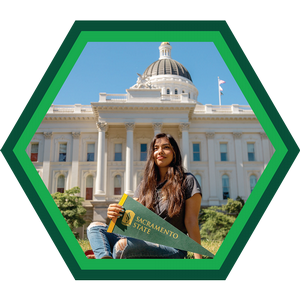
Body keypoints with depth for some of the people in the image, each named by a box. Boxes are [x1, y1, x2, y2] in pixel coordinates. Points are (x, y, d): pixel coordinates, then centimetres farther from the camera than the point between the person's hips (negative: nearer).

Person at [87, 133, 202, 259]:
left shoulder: (187, 181, 0)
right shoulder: (145, 184, 15)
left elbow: (191, 222, -4)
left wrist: (198, 258, -10)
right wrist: (115, 214, -15)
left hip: (171, 249, -6)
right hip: (143, 243, 6)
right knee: (95, 227, -7)